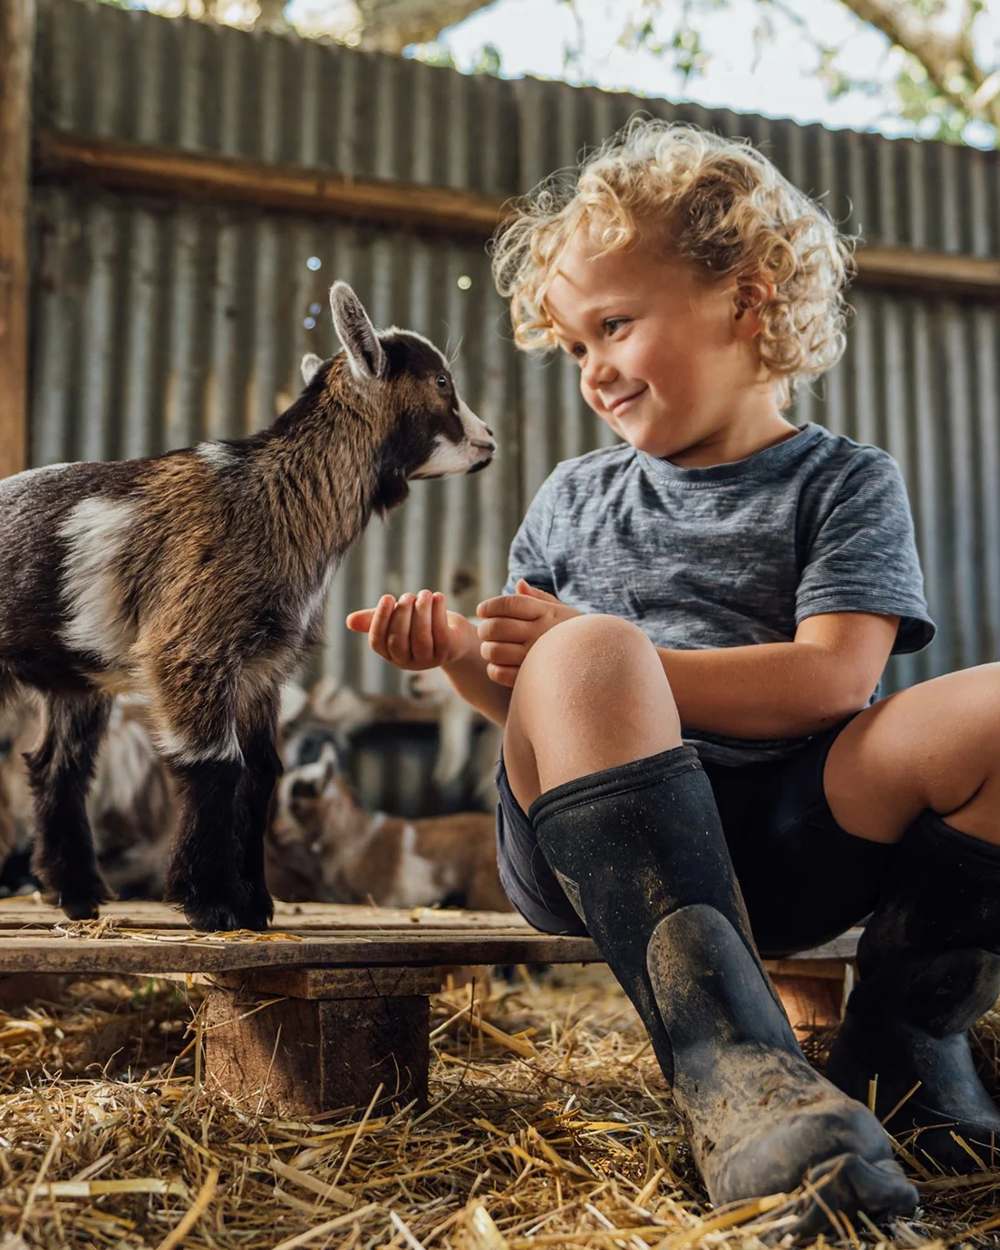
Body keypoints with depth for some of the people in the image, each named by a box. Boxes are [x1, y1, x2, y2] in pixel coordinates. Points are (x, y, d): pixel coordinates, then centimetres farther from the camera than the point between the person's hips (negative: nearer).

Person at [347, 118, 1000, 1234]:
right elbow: (527, 704, 19)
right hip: (595, 844, 1)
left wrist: (614, 659, -15)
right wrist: (462, 653, -3)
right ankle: (727, 1057, -40)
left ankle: (905, 1030, -3)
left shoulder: (844, 481, 8)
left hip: (788, 841, -1)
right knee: (582, 657, -31)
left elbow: (832, 681, -9)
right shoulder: (575, 498, 19)